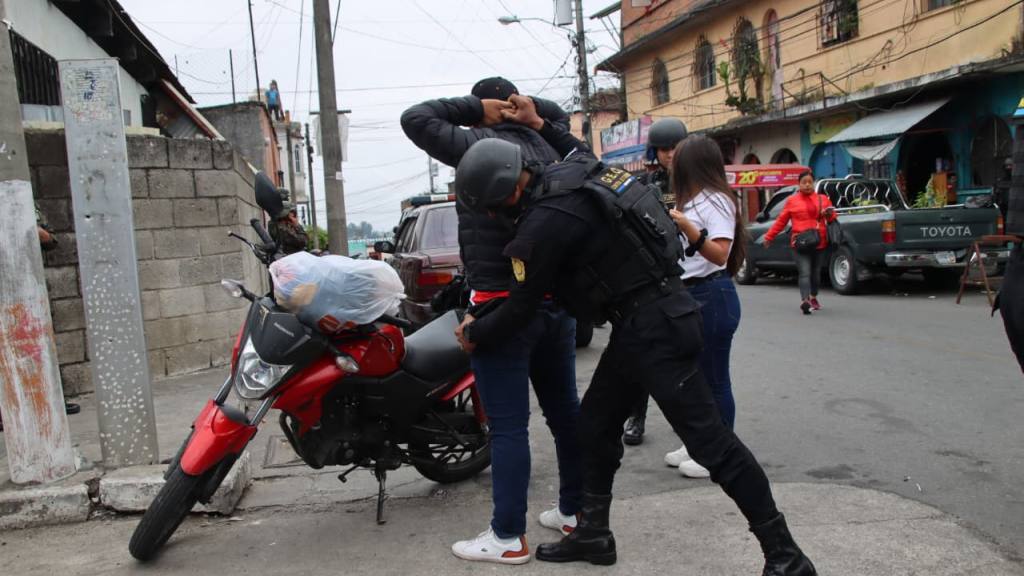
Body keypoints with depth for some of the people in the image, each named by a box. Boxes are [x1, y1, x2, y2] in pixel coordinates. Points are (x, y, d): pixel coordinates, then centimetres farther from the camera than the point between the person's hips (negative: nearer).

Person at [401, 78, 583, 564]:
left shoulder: (479, 146, -7)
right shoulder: (548, 147, 12)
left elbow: (415, 118, -3)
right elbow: (560, 117, 33)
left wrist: (475, 108, 0)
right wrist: (527, 105, 16)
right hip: (558, 300, 7)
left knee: (508, 427, -2)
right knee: (565, 411, 15)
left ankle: (508, 537, 5)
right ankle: (575, 510, 26)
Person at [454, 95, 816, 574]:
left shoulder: (544, 223, -21)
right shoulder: (567, 172, 4)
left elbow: (520, 305, -11)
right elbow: (583, 153, 31)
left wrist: (473, 333, 6)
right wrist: (538, 124, 25)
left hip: (653, 327, -10)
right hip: (658, 311, 10)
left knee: (709, 439, -4)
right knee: (596, 424, 16)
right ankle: (592, 533, 29)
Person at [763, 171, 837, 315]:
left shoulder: (823, 199, 12)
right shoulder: (791, 201, 6)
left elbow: (832, 218, 19)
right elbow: (781, 221, 11)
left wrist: (830, 214, -5)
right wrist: (769, 237, 10)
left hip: (819, 243, 3)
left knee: (816, 272, 15)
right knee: (805, 273, -15)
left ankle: (813, 297, 34)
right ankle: (805, 300, -28)